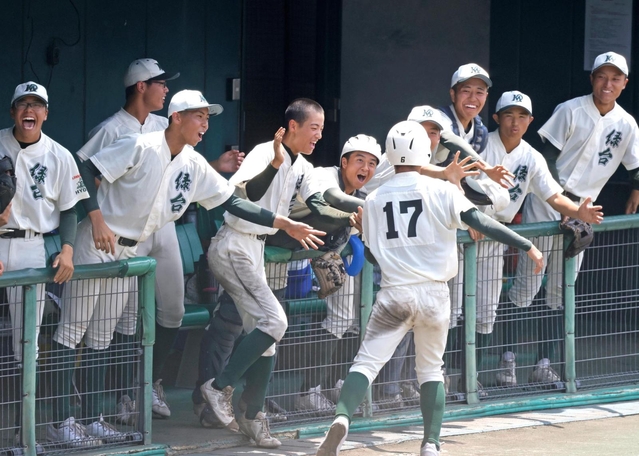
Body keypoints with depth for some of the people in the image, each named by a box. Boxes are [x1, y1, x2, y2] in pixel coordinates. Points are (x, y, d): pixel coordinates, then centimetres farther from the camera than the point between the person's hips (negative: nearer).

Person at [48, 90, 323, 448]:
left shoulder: (194, 166, 3)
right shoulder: (142, 147, -17)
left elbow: (233, 203, 6)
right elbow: (87, 170, -18)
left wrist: (284, 224, 0)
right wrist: (97, 219, -27)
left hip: (129, 252, 8)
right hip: (96, 244, -7)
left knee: (102, 336, 11)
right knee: (73, 329, -5)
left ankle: (93, 419, 15)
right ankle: (61, 421, -6)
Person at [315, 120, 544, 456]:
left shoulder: (374, 200, 6)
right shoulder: (441, 191, -3)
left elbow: (372, 255, 12)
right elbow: (481, 223, -12)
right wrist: (527, 245, -9)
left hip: (394, 293, 0)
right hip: (433, 292, 0)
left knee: (367, 362, -4)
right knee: (431, 368, 15)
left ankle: (342, 417, -29)